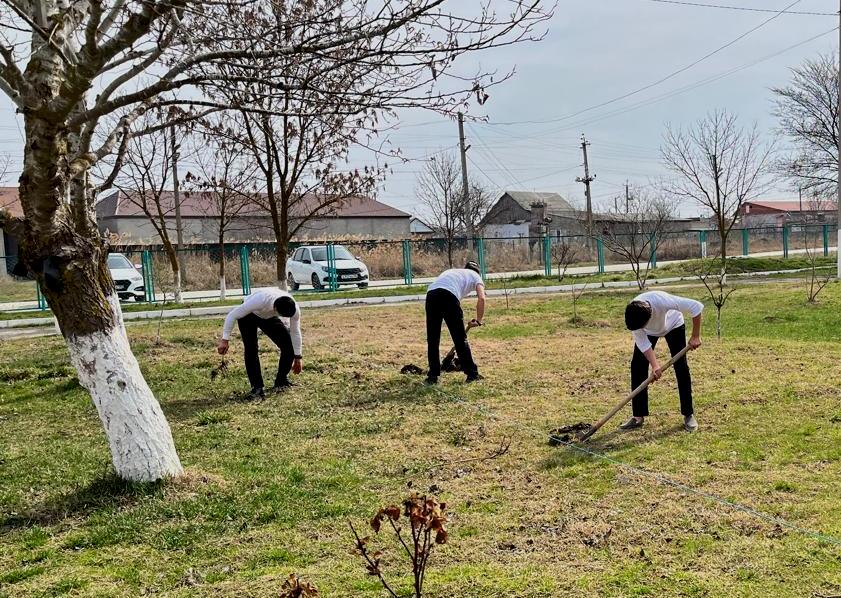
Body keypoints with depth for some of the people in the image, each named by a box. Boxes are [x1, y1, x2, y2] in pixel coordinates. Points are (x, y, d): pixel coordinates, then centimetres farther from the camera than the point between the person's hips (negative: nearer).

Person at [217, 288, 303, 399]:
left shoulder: (294, 309, -31)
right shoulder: (259, 301, -45)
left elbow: (295, 332, -12)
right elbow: (232, 315, -33)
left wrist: (297, 357, -3)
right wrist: (225, 340, -31)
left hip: (269, 317, 4)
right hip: (248, 315, -4)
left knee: (289, 345, -10)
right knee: (251, 349, -21)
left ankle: (281, 382, 6)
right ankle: (257, 388, -13)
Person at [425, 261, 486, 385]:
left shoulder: (453, 271, 40)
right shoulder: (475, 276, 26)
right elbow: (481, 298, 7)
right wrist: (478, 320, 17)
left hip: (431, 293, 4)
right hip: (449, 295, -4)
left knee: (432, 340, 14)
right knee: (460, 338, 8)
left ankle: (433, 376, 16)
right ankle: (472, 374, 16)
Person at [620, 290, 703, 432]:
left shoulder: (663, 301, -46)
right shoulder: (633, 315, -36)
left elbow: (697, 306, -37)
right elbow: (642, 343, -26)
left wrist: (695, 337, -30)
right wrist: (655, 365, -38)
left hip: (673, 325, -2)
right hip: (650, 331, 2)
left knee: (681, 367, -10)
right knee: (637, 366, -9)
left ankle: (689, 415, 0)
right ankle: (638, 417, -2)